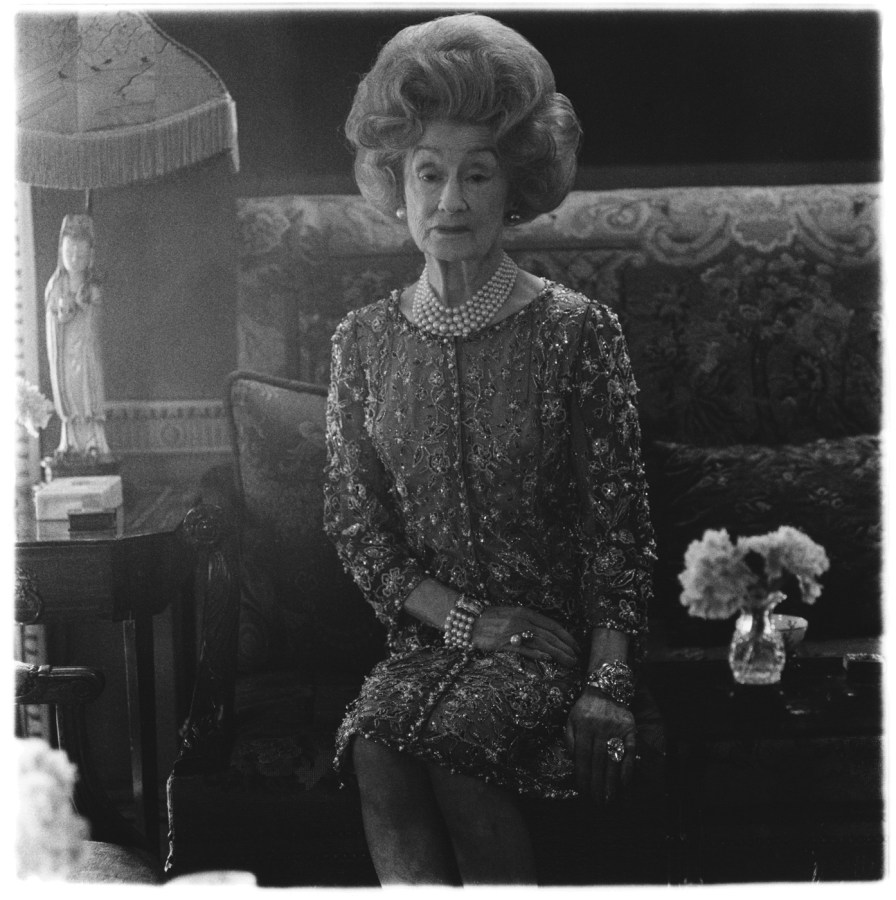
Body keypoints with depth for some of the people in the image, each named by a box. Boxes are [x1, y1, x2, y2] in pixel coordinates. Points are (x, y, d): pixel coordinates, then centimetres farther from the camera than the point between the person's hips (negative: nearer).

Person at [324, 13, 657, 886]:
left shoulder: (577, 331, -2)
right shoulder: (364, 340, 7)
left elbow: (618, 530, -4)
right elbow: (354, 523, 6)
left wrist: (607, 685, -15)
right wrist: (461, 617, -9)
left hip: (556, 630, -2)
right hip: (425, 631, 3)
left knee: (451, 735, -31)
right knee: (372, 742, -29)